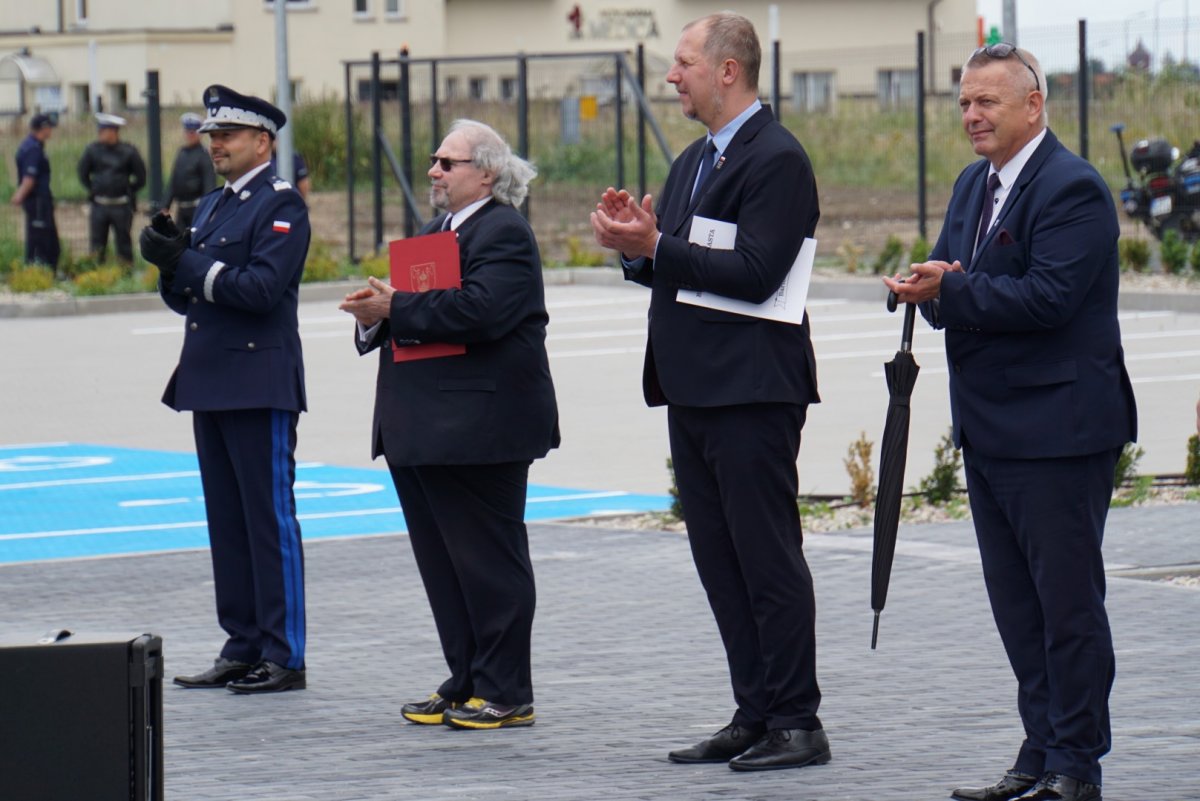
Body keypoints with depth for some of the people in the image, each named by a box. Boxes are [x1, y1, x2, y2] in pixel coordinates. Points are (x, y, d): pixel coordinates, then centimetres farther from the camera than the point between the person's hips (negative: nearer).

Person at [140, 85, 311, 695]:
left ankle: (284, 656, -3)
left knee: (270, 519, -6)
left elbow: (262, 287, -18)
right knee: (226, 522, 10)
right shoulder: (212, 205, 19)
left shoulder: (281, 204, -7)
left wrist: (187, 262, -18)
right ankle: (242, 648, 15)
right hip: (211, 385, 9)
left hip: (260, 386, -9)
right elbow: (186, 298, 18)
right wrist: (169, 261, -2)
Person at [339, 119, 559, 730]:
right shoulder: (437, 230, 20)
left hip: (478, 427, -10)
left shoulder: (504, 233, -10)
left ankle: (505, 692, 1)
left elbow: (478, 310, -25)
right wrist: (375, 318, -2)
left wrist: (394, 309, -19)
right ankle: (466, 684, 17)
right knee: (441, 560, 11)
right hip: (423, 428, 10)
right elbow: (416, 309, 21)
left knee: (489, 558, -4)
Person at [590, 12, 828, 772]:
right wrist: (635, 243, 0)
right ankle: (755, 715, 17)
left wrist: (655, 246, -20)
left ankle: (797, 722, -1)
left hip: (751, 394, -10)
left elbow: (755, 273, -21)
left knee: (769, 560, -6)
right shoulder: (694, 161, 18)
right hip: (695, 390, 10)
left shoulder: (777, 160, -13)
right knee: (720, 563, 12)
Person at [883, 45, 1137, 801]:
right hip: (990, 428, 9)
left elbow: (1047, 296, -23)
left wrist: (950, 291, -22)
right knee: (1016, 602, 13)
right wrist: (933, 290, -9)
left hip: (1057, 428, -9)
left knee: (1068, 600, -3)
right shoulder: (974, 185, 15)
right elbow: (947, 282, 14)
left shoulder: (1072, 189, -14)